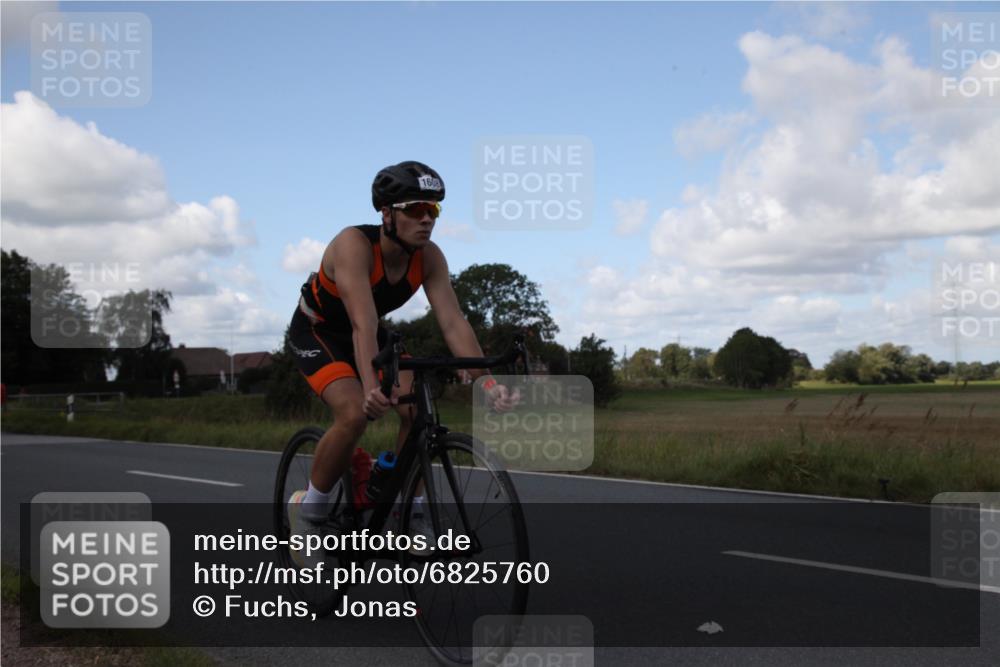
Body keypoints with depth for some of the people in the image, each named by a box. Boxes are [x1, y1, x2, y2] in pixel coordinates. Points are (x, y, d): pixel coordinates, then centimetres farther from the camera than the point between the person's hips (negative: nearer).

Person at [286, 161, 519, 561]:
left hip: (367, 332, 5)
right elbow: (363, 325, -45)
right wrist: (371, 387, -59)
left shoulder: (429, 257, -18)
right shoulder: (354, 245, -34)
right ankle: (308, 509, -7)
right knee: (355, 414, -29)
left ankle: (411, 513, 3)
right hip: (316, 331, -5)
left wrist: (488, 383, -36)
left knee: (418, 411, -16)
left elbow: (453, 322, -24)